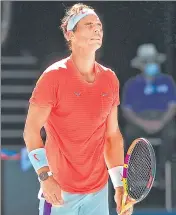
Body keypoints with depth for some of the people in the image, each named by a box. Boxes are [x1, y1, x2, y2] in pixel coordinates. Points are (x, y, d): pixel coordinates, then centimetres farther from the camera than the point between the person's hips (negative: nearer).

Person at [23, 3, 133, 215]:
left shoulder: (110, 79, 6)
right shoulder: (53, 76, -9)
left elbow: (112, 135, 12)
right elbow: (31, 131, -9)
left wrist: (119, 185, 8)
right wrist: (45, 176, -20)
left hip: (99, 191, 5)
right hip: (60, 191, -5)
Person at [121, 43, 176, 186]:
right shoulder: (132, 85, 11)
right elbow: (126, 110, 3)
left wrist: (161, 122, -14)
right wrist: (142, 123, -15)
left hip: (163, 121, 0)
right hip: (139, 122, 0)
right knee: (130, 133, -34)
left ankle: (161, 169, -20)